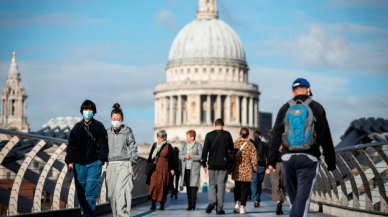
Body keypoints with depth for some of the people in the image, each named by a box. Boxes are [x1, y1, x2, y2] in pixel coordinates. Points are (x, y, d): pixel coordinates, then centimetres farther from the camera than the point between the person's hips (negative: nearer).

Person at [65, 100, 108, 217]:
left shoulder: (99, 127, 5)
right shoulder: (77, 127, 10)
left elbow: (103, 145, 6)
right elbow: (71, 145, 11)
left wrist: (102, 159, -5)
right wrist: (69, 161, 2)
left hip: (94, 164, -2)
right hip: (79, 164, 3)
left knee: (91, 190, -12)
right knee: (81, 191, 4)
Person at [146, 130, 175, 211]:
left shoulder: (168, 147, 2)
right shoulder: (155, 145, 11)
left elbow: (171, 159, 1)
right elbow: (150, 156, 15)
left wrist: (171, 169, -6)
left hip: (164, 168, -2)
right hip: (155, 168, 2)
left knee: (162, 186, -2)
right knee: (153, 185, -9)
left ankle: (162, 205, 7)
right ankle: (153, 204, -9)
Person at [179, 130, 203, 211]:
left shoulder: (198, 145, 0)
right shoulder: (184, 145, 15)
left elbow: (201, 156, -8)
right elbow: (180, 156, 12)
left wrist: (192, 156, -16)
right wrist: (185, 156, -8)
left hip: (194, 169, -5)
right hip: (186, 168, 5)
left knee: (193, 186, -12)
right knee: (188, 186, 4)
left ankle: (193, 204, -8)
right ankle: (189, 204, 8)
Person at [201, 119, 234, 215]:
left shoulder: (209, 135, -1)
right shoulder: (227, 134, -3)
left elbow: (205, 150, -2)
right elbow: (231, 148, 7)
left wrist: (204, 164, 3)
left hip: (212, 164, 1)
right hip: (223, 164, -1)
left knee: (212, 184, 11)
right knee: (221, 185, 3)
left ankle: (211, 202, -12)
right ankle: (219, 208, 2)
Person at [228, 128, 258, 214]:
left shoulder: (235, 144, -2)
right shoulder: (250, 145, -4)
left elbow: (231, 157, -1)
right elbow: (254, 158, -2)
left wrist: (229, 168, 7)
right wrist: (255, 169, 11)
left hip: (236, 170, 2)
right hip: (247, 171, -2)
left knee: (237, 187, 19)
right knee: (245, 188, 4)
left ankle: (237, 203, 4)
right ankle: (242, 207, 0)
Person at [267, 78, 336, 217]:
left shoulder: (285, 109, 8)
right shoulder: (316, 108, 2)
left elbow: (276, 137, 3)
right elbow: (325, 138, 0)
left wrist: (271, 162, 3)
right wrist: (331, 163, 4)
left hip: (288, 158, 3)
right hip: (309, 159, -3)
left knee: (293, 197, 16)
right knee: (303, 198, -9)